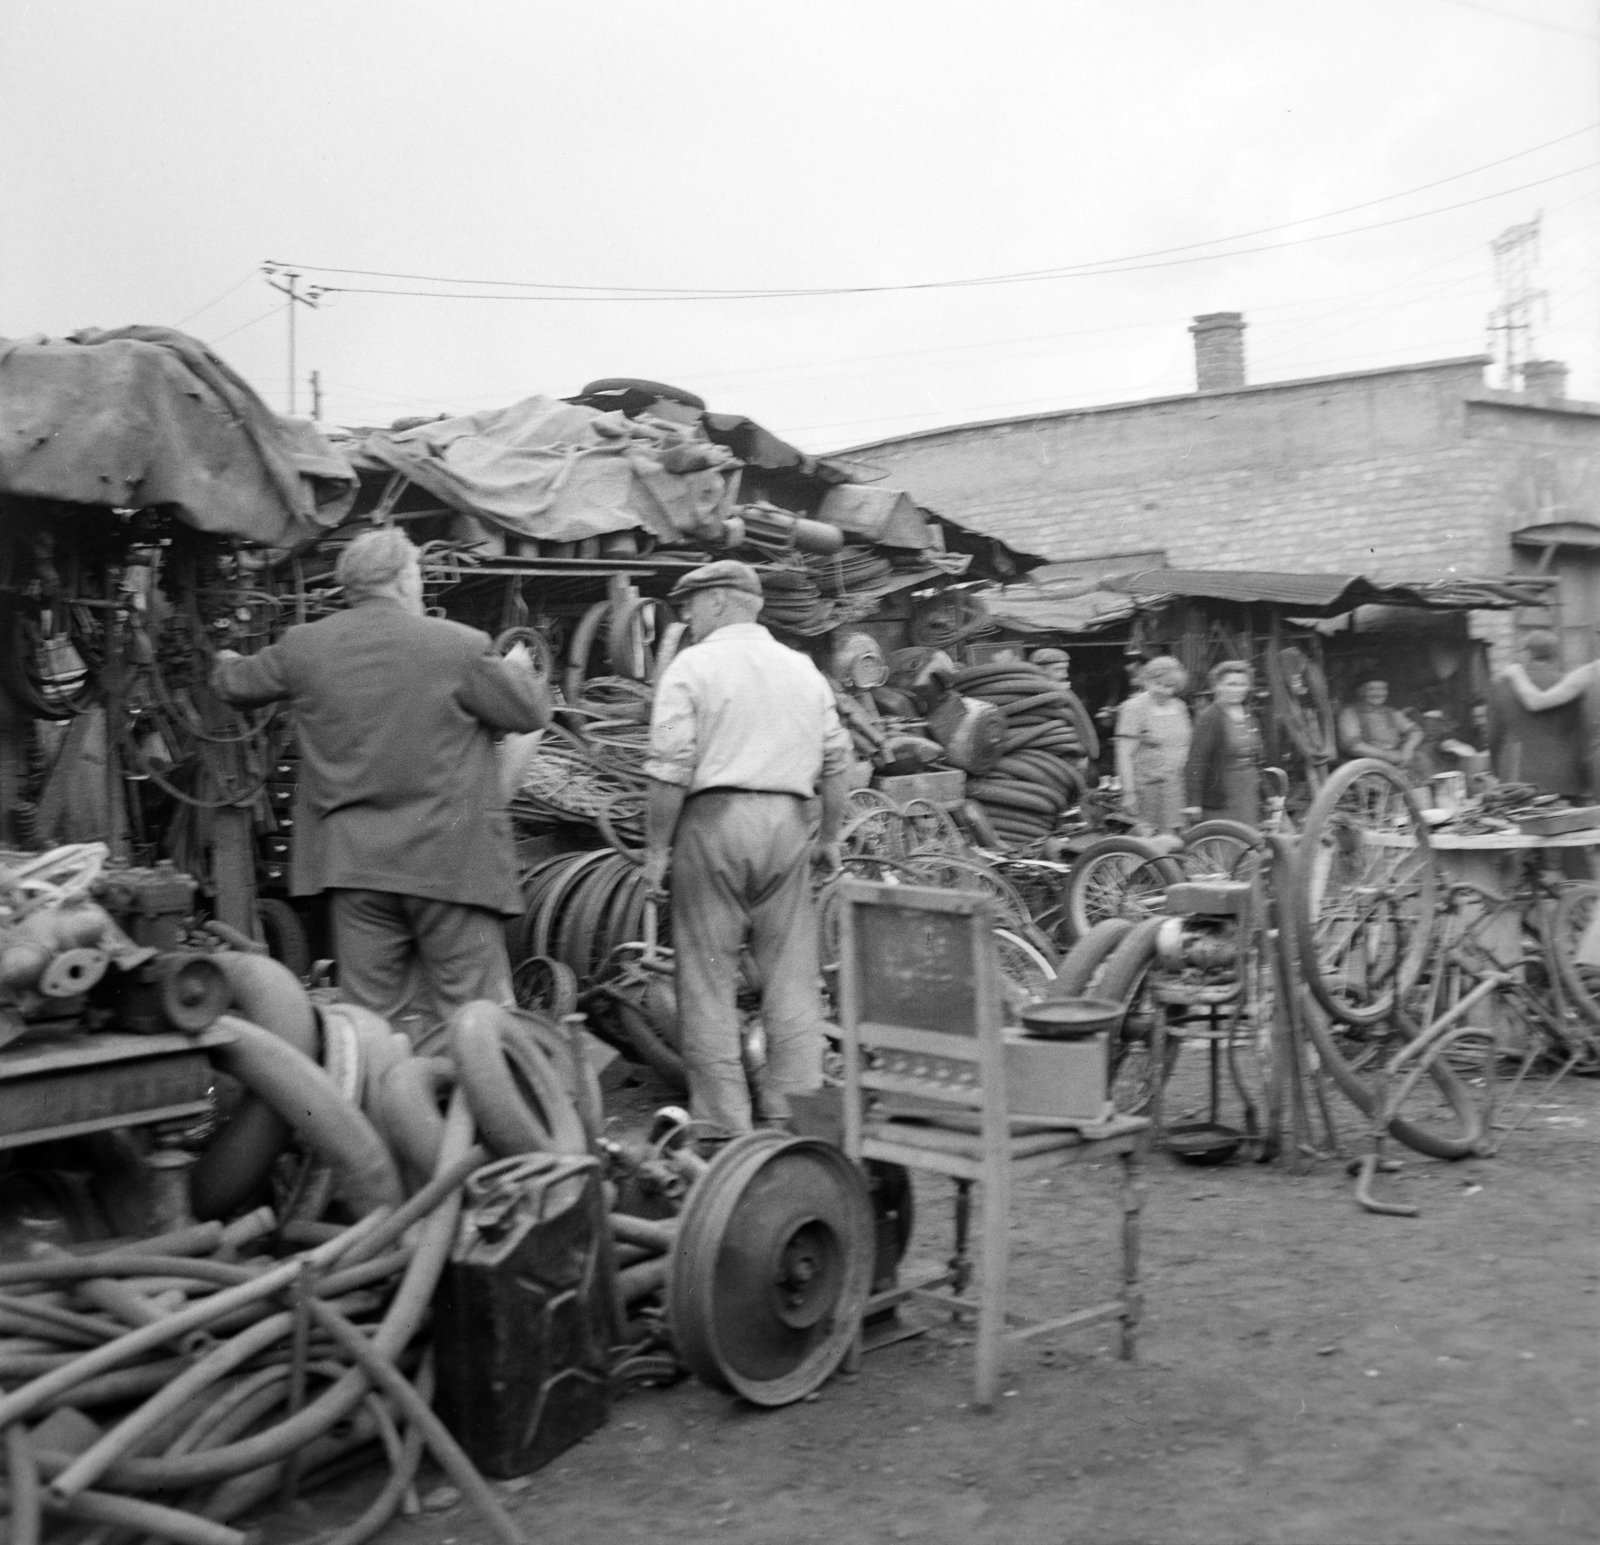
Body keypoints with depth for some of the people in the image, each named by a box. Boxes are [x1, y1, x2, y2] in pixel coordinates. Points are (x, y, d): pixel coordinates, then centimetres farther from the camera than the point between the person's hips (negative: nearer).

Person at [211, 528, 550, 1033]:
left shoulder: (303, 646, 3)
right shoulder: (459, 645, -9)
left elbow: (233, 684, 20)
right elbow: (531, 712, -1)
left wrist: (228, 663, 44)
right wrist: (518, 668, 21)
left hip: (354, 864, 4)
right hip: (449, 859, -4)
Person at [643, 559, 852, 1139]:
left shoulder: (691, 667, -2)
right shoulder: (803, 668, 13)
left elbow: (672, 768, -10)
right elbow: (835, 760, 12)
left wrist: (656, 846, -4)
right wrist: (830, 835, 20)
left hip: (714, 818, -4)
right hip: (786, 821, 4)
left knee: (708, 976, 3)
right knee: (791, 972, 9)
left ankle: (724, 1121, 5)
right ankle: (791, 1107, 11)